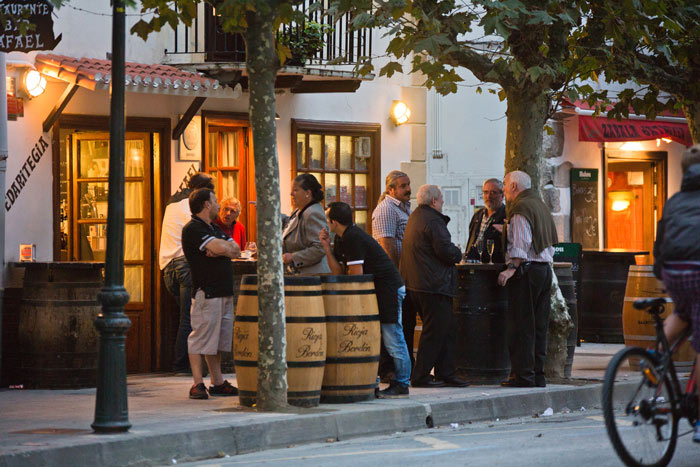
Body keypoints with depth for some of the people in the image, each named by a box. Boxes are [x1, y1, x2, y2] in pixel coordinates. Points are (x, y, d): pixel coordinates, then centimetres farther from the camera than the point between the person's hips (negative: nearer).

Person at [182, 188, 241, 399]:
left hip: (224, 293, 9)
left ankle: (218, 383, 15)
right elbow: (221, 248, -20)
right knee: (201, 338, -7)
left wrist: (221, 249, -8)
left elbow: (236, 251, 11)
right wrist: (226, 247, 2)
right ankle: (197, 384, -6)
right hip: (206, 292, -9)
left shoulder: (214, 229, 20)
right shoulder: (193, 229, -10)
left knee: (219, 340, 11)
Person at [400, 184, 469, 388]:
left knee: (448, 327, 14)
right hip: (432, 285, -10)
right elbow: (446, 251, -20)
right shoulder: (433, 221, -15)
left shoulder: (415, 217, 18)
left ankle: (445, 374, 15)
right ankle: (420, 377, -1)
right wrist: (458, 253, 0)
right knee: (435, 331, -4)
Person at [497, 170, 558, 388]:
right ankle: (538, 374, 11)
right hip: (545, 268, 9)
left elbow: (521, 245, -18)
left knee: (521, 326, -6)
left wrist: (511, 268, -22)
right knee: (539, 326, 10)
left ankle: (523, 375, -8)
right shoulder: (539, 205, 18)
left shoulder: (520, 209, -10)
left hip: (526, 271, -9)